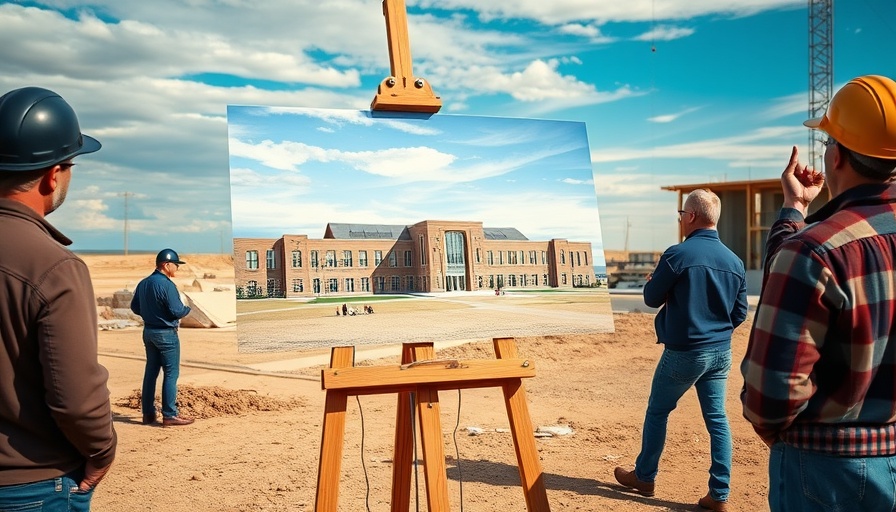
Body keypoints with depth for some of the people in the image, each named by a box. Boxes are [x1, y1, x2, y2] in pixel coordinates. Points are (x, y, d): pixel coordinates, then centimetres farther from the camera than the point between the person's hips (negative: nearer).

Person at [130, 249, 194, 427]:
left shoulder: (143, 283, 7)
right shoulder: (166, 285, -19)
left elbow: (135, 307, 15)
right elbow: (177, 311, -21)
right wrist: (188, 309, -1)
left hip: (148, 331, 9)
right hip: (166, 333, -9)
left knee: (151, 371, 14)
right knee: (171, 373, -3)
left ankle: (148, 413, 20)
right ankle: (169, 415, -1)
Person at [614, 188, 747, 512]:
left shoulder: (678, 254, -15)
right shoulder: (734, 261, 3)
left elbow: (652, 299, -6)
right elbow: (740, 313, 8)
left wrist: (654, 281, 14)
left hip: (684, 351, -5)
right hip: (721, 352, 5)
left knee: (657, 411, 12)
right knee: (717, 419, 8)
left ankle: (644, 477, 25)